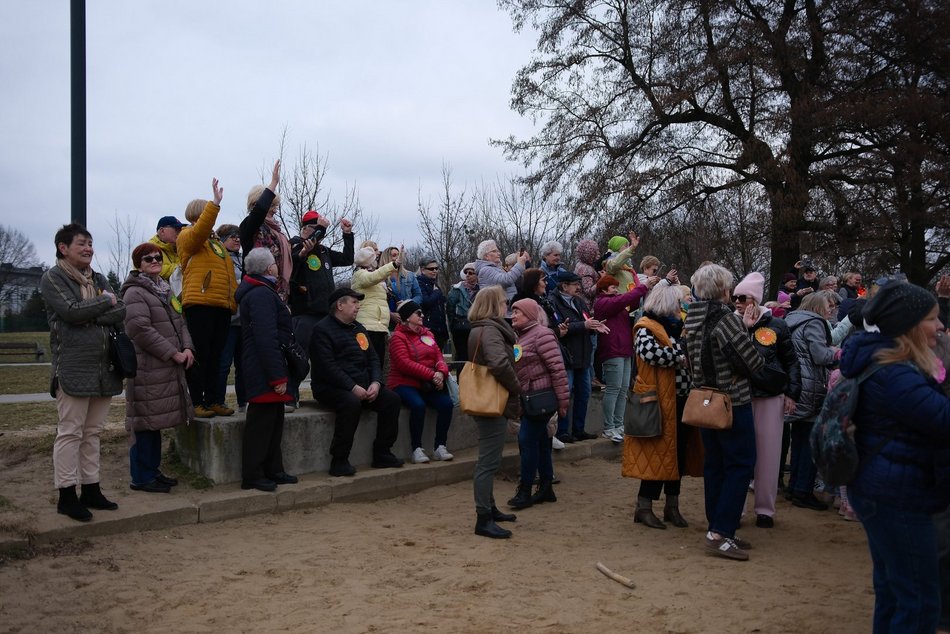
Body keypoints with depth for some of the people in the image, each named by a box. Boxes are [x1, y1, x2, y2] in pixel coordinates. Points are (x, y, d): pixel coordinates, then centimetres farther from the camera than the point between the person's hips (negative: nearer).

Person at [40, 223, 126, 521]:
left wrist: (90, 316, -10)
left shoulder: (99, 279, 17)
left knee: (92, 432, 10)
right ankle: (67, 495, 4)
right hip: (73, 369, -6)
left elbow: (122, 311, 4)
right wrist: (105, 302, -3)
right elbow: (71, 310, -16)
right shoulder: (52, 278, -1)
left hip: (104, 368, 6)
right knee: (70, 432, -2)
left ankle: (91, 490, 16)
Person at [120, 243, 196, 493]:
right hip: (147, 367, -9)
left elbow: (179, 322, 19)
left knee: (156, 422, 14)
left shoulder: (165, 290, 20)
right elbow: (141, 329, -18)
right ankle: (141, 478, 2)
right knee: (146, 422, -5)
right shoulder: (135, 293, -9)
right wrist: (173, 353, -17)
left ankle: (152, 471, 22)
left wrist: (187, 347, 0)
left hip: (168, 368, 9)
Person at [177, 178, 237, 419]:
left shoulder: (217, 242, 25)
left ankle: (213, 400, 16)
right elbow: (200, 230, -22)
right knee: (200, 355, -5)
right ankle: (197, 402, 0)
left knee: (215, 356, 10)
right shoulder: (188, 237, 2)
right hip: (199, 304, -8)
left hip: (222, 307, 8)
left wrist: (236, 300, 20)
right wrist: (215, 204, -28)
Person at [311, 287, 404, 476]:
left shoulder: (358, 328, 18)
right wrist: (353, 387, -23)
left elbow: (373, 359, 16)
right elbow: (328, 366, -17)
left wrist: (376, 383, -4)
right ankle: (339, 461, -27)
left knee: (392, 398, -11)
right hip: (330, 388, -8)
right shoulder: (323, 329, -7)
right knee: (351, 403, -36)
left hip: (361, 386, 8)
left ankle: (382, 454, -4)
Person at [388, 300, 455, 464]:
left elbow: (439, 356, 10)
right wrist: (432, 375, -20)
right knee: (418, 405, -34)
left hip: (429, 385, 6)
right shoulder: (398, 337, -4)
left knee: (447, 403, -20)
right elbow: (405, 364, -16)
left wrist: (441, 372, -14)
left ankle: (440, 447, -11)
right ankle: (417, 450, -22)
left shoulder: (427, 334, 17)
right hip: (405, 384, -6)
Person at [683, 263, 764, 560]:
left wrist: (743, 326, 16)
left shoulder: (692, 320, 5)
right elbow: (751, 362, -17)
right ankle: (720, 532, -5)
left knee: (714, 465, 13)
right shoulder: (725, 318, -20)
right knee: (741, 464, -1)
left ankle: (718, 529, 20)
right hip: (733, 401, -8)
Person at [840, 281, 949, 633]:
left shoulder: (884, 364, 11)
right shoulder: (895, 375, -23)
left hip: (884, 492, 11)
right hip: (897, 498, -11)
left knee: (892, 591, 21)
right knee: (920, 602, -3)